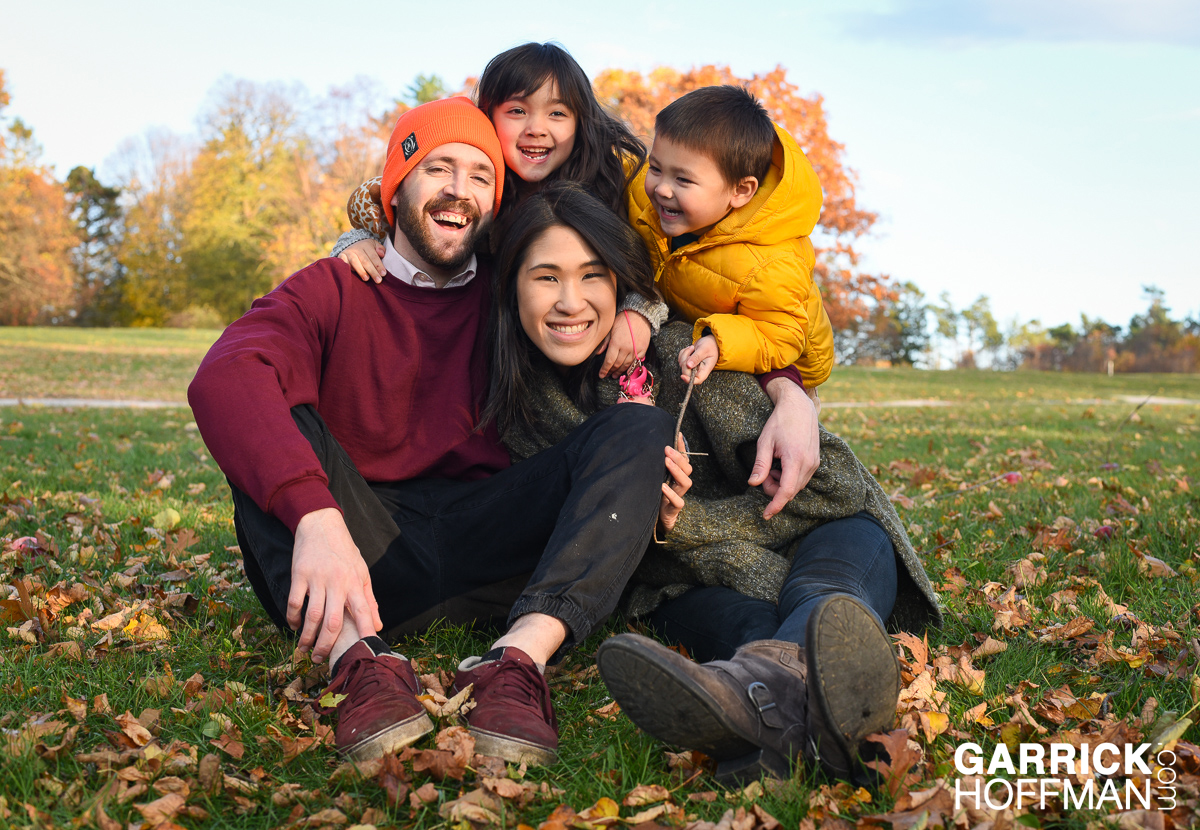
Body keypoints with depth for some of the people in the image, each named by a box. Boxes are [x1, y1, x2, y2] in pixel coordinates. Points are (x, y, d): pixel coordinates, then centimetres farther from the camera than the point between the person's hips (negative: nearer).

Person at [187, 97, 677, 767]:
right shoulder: (334, 291, 5)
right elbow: (225, 377, -17)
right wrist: (315, 515, -37)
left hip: (487, 547, 2)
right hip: (367, 550, -1)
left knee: (642, 427, -15)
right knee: (275, 420, -21)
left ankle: (520, 656, -40)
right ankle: (361, 658, -43)